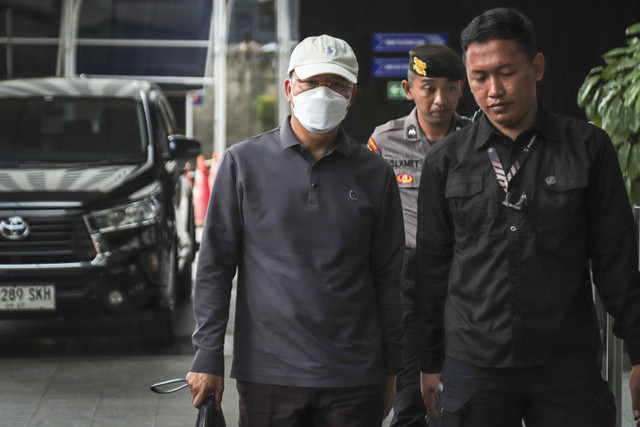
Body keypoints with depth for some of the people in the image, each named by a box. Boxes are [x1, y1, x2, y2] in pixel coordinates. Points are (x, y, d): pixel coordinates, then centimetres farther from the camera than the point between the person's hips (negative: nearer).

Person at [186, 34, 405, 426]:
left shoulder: (375, 174, 7)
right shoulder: (244, 162, 3)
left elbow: (387, 276, 11)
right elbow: (214, 265, 3)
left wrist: (390, 368, 10)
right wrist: (208, 357, -2)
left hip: (354, 379, 1)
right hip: (267, 374, -1)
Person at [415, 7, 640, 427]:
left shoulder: (588, 147, 3)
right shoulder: (446, 161, 6)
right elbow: (431, 268, 11)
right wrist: (430, 364, 10)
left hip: (568, 365, -1)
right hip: (472, 368, 1)